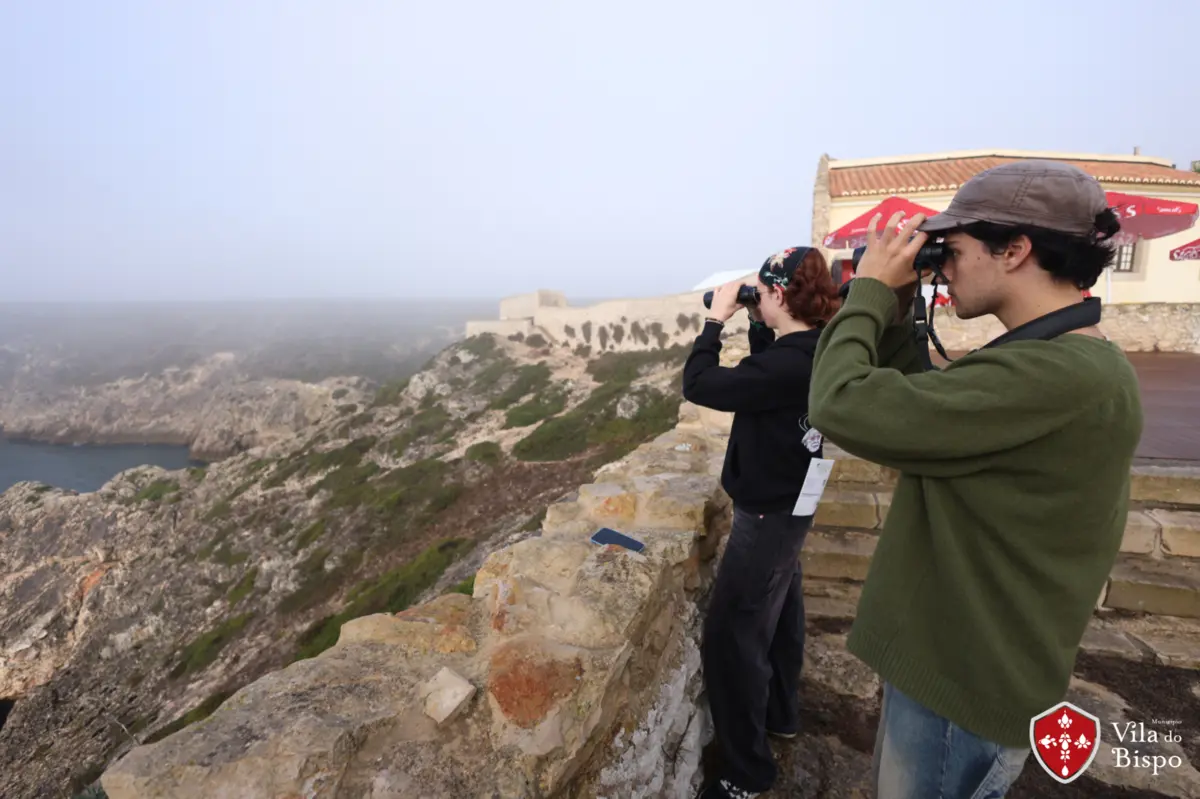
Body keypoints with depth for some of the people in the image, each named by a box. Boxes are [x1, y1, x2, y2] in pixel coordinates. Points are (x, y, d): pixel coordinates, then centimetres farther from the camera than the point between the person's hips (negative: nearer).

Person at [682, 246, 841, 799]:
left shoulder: (789, 364, -31)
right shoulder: (815, 350, -2)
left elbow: (698, 385, -27)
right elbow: (766, 370, 16)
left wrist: (717, 319, -16)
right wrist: (756, 323, 3)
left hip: (767, 514, -10)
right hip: (789, 505, 10)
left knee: (732, 638, 2)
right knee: (779, 614, 26)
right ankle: (781, 715, 48)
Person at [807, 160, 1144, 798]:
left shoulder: (1053, 376, -30)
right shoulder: (1065, 362, 5)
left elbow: (842, 406, -34)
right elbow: (916, 409, 10)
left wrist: (870, 289, -18)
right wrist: (895, 312, -1)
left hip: (967, 687, -9)